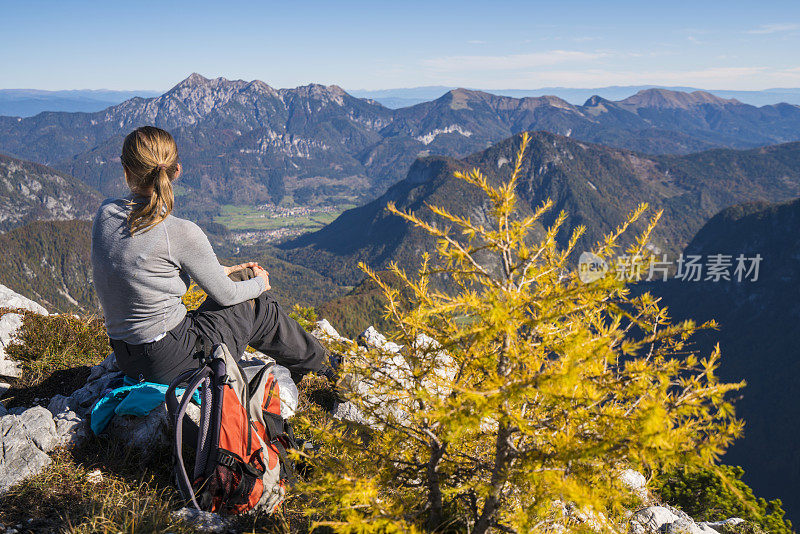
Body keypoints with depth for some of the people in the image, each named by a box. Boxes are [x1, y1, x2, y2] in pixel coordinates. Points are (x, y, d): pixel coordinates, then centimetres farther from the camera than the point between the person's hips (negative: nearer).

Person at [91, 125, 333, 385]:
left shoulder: (105, 213, -2)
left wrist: (221, 271, 19)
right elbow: (225, 295, -10)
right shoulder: (181, 233, -23)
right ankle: (318, 361, 40)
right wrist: (260, 283, 13)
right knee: (259, 307, 15)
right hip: (172, 362, -7)